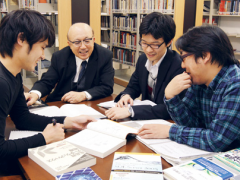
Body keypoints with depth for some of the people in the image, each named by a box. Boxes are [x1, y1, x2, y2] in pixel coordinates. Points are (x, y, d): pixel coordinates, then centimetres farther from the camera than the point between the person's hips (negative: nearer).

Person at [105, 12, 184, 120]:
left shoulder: (179, 66, -21)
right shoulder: (142, 59, 3)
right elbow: (133, 87, 16)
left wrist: (129, 111, -32)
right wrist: (126, 95, -9)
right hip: (145, 120, 6)